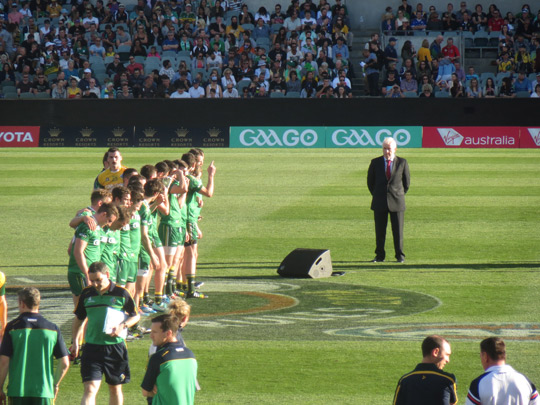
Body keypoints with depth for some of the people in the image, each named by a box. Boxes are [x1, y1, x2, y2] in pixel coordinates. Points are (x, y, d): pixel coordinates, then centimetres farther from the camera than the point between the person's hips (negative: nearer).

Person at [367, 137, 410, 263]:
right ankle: (380, 256, 10)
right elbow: (370, 181, 12)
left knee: (398, 231, 1)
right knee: (380, 230, 2)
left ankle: (400, 256, 9)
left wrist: (400, 195, 8)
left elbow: (406, 181, 10)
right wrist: (377, 195, 10)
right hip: (379, 203, 1)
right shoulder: (375, 163, 3)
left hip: (396, 202, -1)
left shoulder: (402, 163, 1)